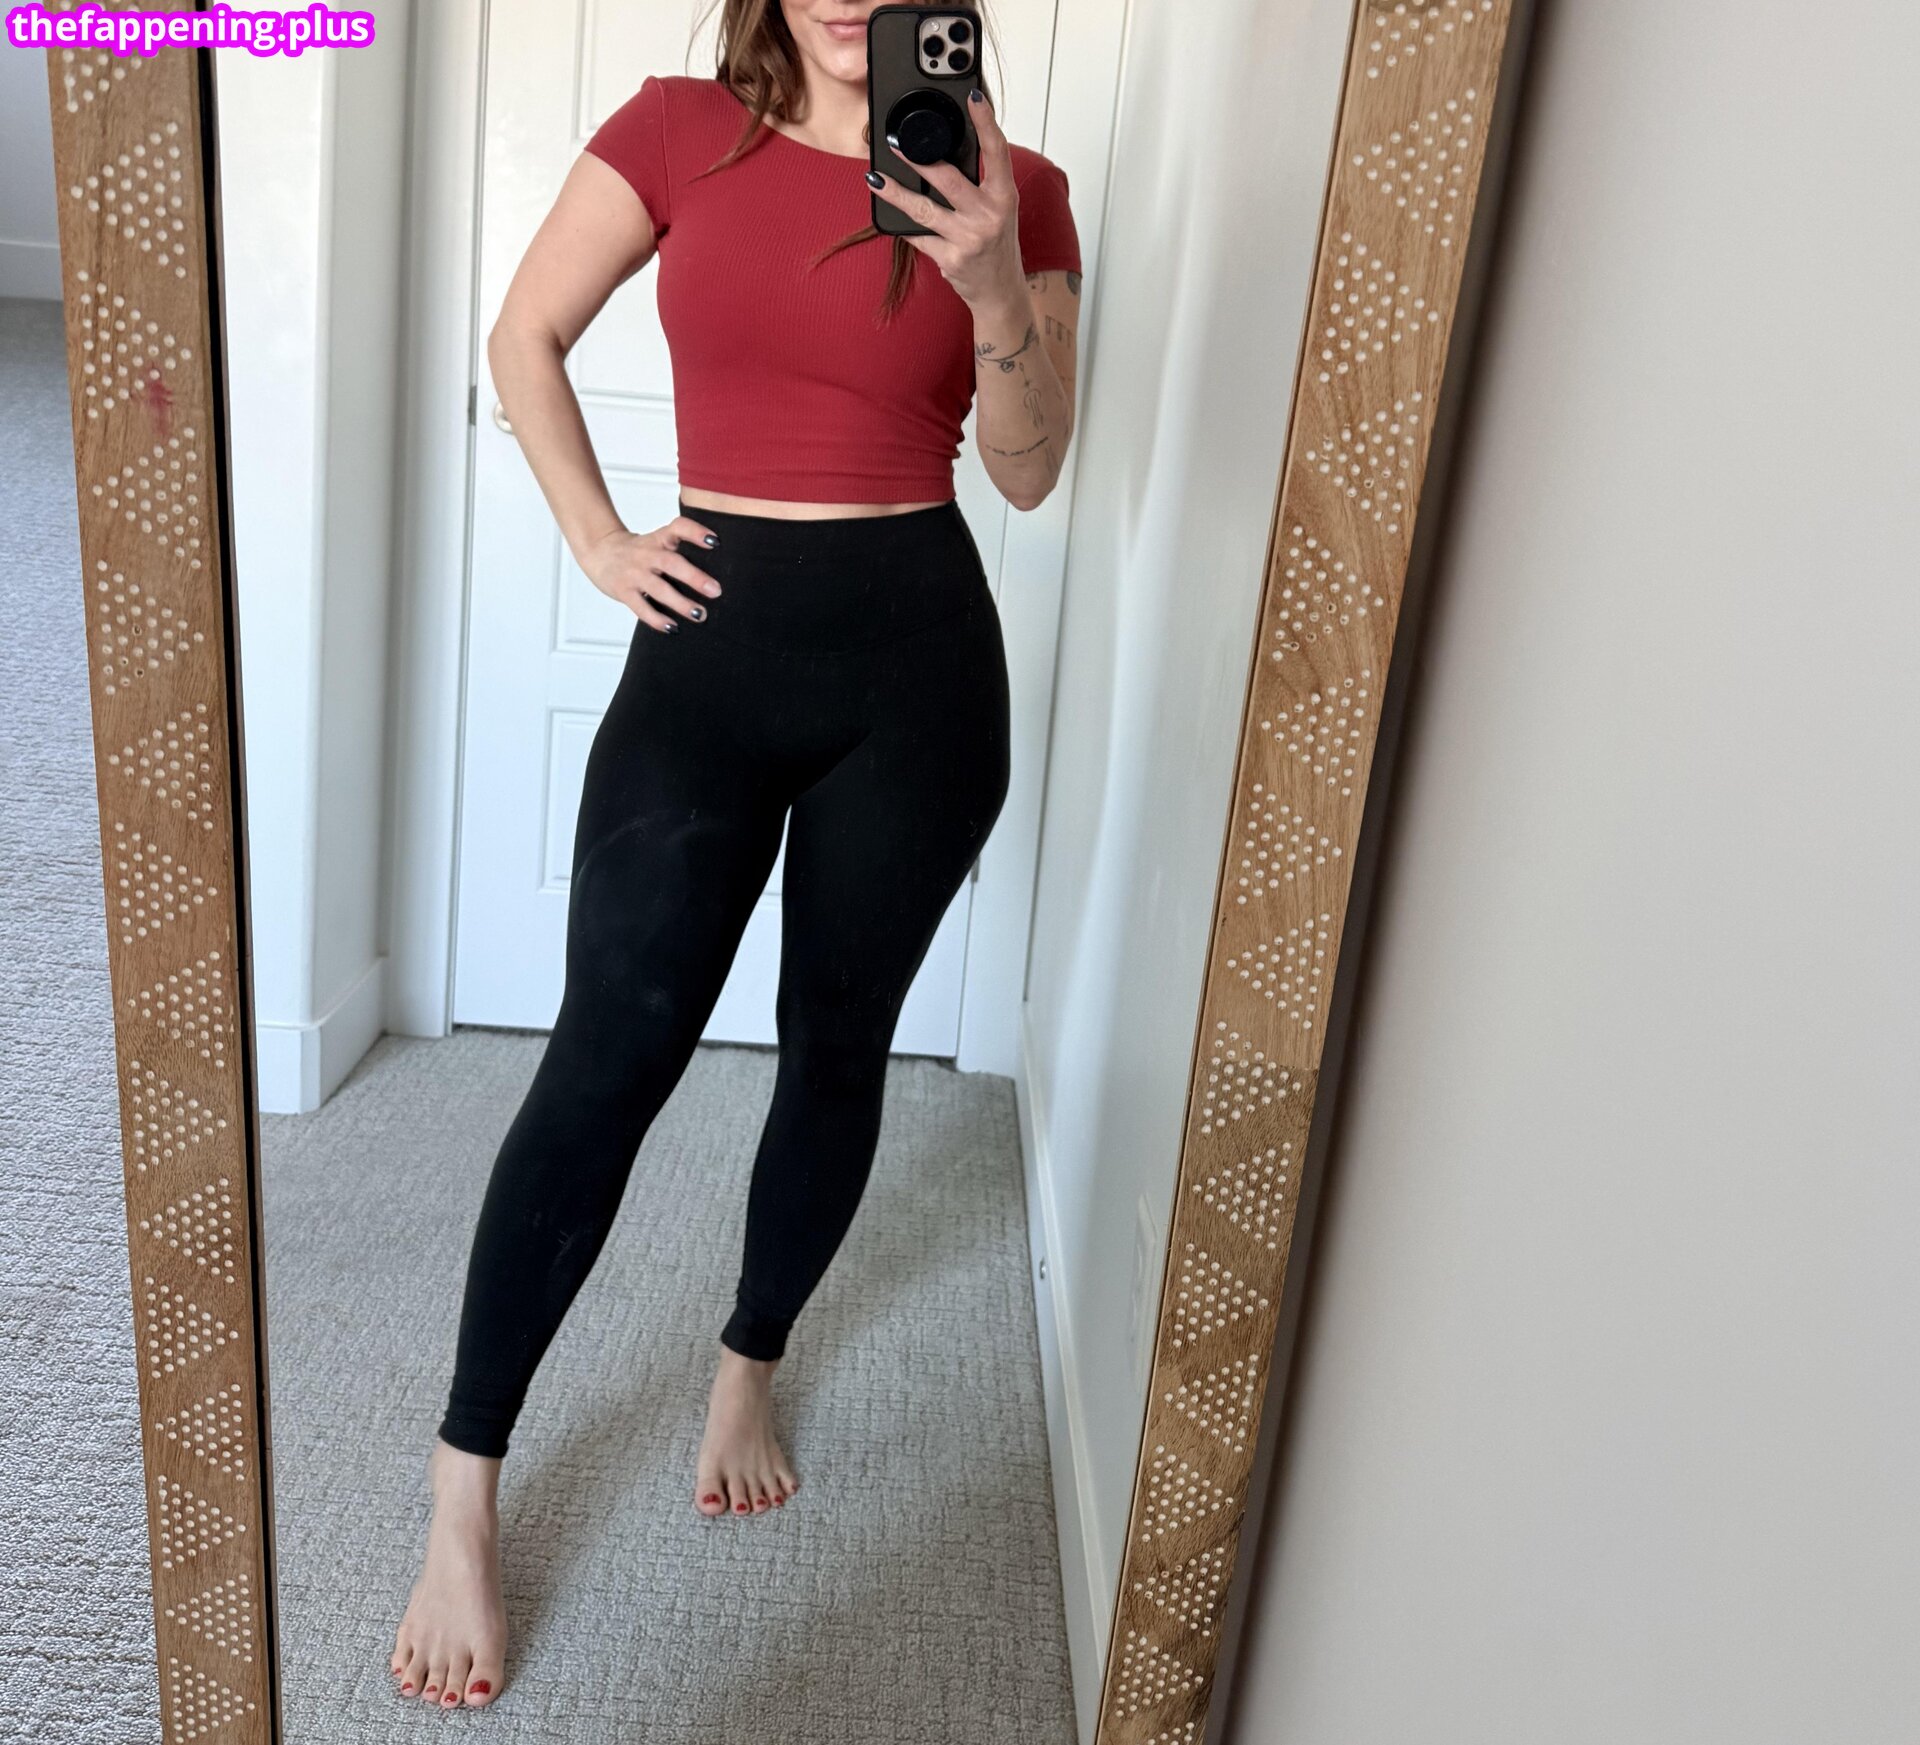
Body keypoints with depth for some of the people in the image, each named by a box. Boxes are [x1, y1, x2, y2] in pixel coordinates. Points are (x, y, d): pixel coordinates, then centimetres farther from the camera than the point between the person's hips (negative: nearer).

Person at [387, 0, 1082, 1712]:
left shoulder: (1014, 191, 3)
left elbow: (1028, 470, 0)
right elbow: (526, 336, 12)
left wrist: (994, 288, -16)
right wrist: (597, 537, 3)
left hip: (920, 653, 1)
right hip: (711, 638, -1)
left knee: (839, 1044, 10)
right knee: (607, 1058, -6)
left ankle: (750, 1365, 35)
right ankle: (463, 1502, 7)